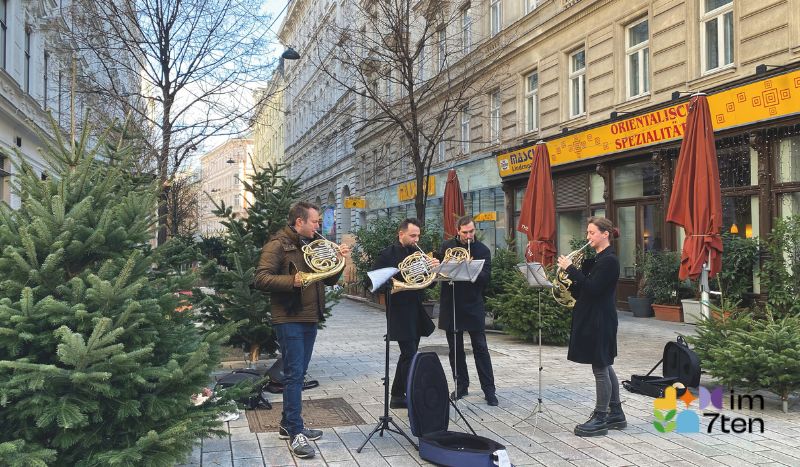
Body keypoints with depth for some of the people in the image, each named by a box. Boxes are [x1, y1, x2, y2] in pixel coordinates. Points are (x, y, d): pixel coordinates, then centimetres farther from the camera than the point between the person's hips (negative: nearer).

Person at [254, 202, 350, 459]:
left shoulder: (313, 245, 15)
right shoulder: (278, 244, -9)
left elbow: (329, 279, 16)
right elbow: (261, 278, -18)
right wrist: (292, 280, -29)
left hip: (310, 318, 8)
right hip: (289, 319, -8)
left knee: (298, 373, 14)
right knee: (294, 374, -6)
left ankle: (287, 424, 25)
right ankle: (296, 433, 0)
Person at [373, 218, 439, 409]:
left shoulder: (418, 254, 12)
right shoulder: (387, 254, -6)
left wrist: (434, 268, -9)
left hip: (416, 312, 7)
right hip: (399, 312, -7)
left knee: (408, 355, 14)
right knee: (410, 356, -10)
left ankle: (397, 396, 26)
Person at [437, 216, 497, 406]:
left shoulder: (482, 250, -1)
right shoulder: (447, 246, 5)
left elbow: (486, 277, -8)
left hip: (473, 305, -3)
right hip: (450, 303, 3)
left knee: (480, 348, -2)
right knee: (455, 348, 10)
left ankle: (489, 389, 4)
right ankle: (461, 385, 23)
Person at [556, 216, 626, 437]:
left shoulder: (609, 260, -15)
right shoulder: (596, 259, 14)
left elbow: (592, 288, -24)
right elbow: (583, 290, 13)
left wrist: (571, 268, -20)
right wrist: (570, 277, -3)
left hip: (600, 321, -10)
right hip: (592, 319, 10)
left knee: (600, 369, -2)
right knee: (605, 367, 15)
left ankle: (600, 419, 6)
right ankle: (616, 414, 25)